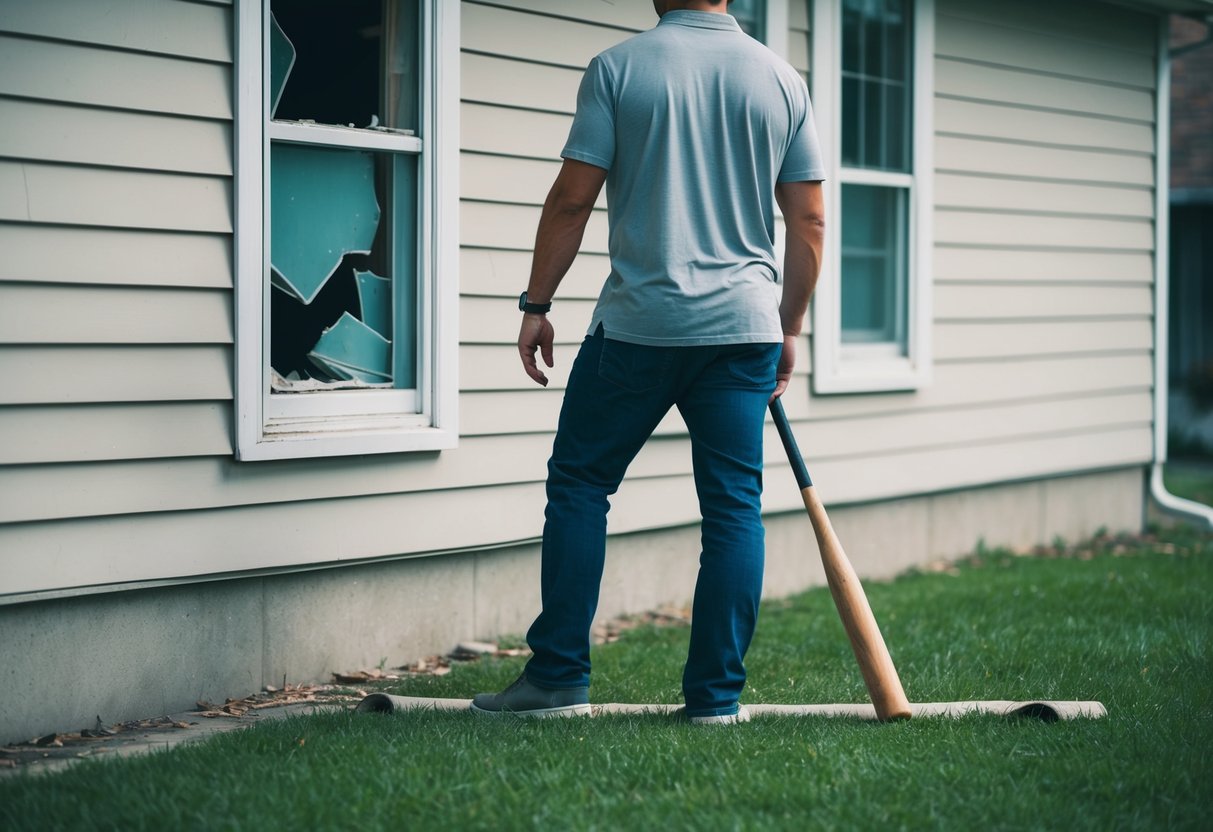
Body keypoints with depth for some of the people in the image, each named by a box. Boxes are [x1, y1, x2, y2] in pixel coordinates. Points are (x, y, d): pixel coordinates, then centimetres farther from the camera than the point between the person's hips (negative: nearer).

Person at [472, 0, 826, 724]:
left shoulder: (618, 67, -1)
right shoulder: (782, 79, 8)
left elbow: (572, 199, -4)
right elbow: (808, 220, 8)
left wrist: (537, 304, 5)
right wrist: (789, 330, 18)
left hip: (637, 325, -2)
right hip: (745, 325, 3)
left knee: (579, 484, 8)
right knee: (735, 506, 5)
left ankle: (560, 678, 8)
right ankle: (718, 696, 6)